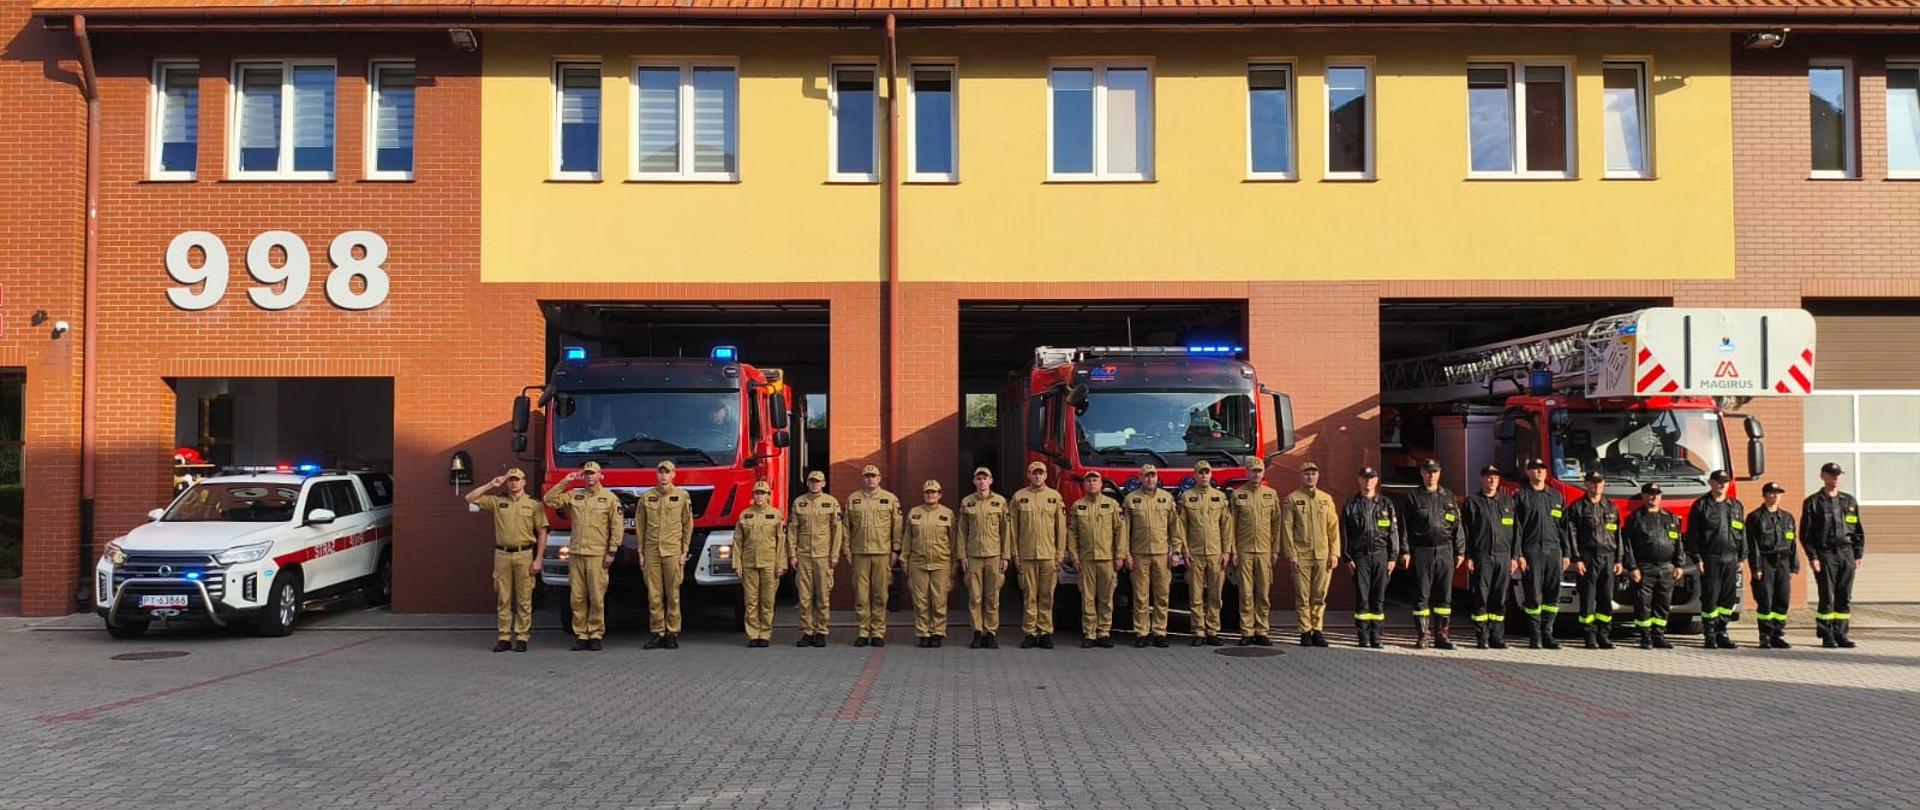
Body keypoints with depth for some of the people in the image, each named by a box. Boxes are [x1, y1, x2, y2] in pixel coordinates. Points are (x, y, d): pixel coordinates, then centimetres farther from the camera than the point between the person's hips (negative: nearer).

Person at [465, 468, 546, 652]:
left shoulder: (534, 505, 4)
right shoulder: (497, 502, 10)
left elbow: (542, 533, 2)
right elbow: (470, 498, 6)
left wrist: (537, 559, -5)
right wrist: (491, 485, 2)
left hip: (524, 555, -2)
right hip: (502, 555, 2)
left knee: (523, 599, 0)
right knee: (503, 598, 3)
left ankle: (522, 637, 5)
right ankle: (504, 637, 8)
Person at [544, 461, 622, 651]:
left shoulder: (610, 498, 3)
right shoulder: (573, 495, 13)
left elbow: (617, 527, 0)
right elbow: (549, 500, 10)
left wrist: (611, 552, -6)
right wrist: (564, 482, 5)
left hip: (597, 556, -3)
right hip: (575, 554, 3)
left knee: (597, 598, -2)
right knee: (577, 597, 4)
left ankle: (595, 635, 5)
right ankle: (580, 635, 10)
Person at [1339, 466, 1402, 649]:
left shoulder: (1386, 504, 10)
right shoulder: (1351, 505, 7)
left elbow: (1394, 532, 9)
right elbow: (1344, 533, 5)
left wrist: (1393, 557, 1)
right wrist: (1347, 558, -3)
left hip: (1381, 555, 1)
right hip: (1360, 556, -1)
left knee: (1379, 598, 2)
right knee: (1362, 597, -4)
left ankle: (1375, 638, 7)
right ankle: (1362, 638, 0)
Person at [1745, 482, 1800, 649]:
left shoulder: (1787, 518, 15)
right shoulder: (1755, 517, 0)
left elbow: (1792, 544, 16)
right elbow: (1752, 544, -5)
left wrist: (1794, 567, 10)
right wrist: (1756, 568, -11)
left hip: (1782, 562, 5)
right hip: (1765, 562, -5)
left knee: (1783, 601, 2)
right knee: (1765, 602, -6)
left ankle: (1777, 636, 9)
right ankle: (1765, 637, -1)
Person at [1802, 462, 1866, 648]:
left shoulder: (1849, 502, 14)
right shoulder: (1813, 502, 0)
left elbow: (1858, 531, 16)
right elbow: (1805, 533, -3)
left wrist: (1859, 554, 7)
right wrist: (1812, 557, -10)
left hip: (1846, 555, 4)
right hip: (1825, 555, -4)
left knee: (1845, 598, 4)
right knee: (1827, 598, -4)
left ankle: (1840, 634, 11)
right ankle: (1827, 636, 2)